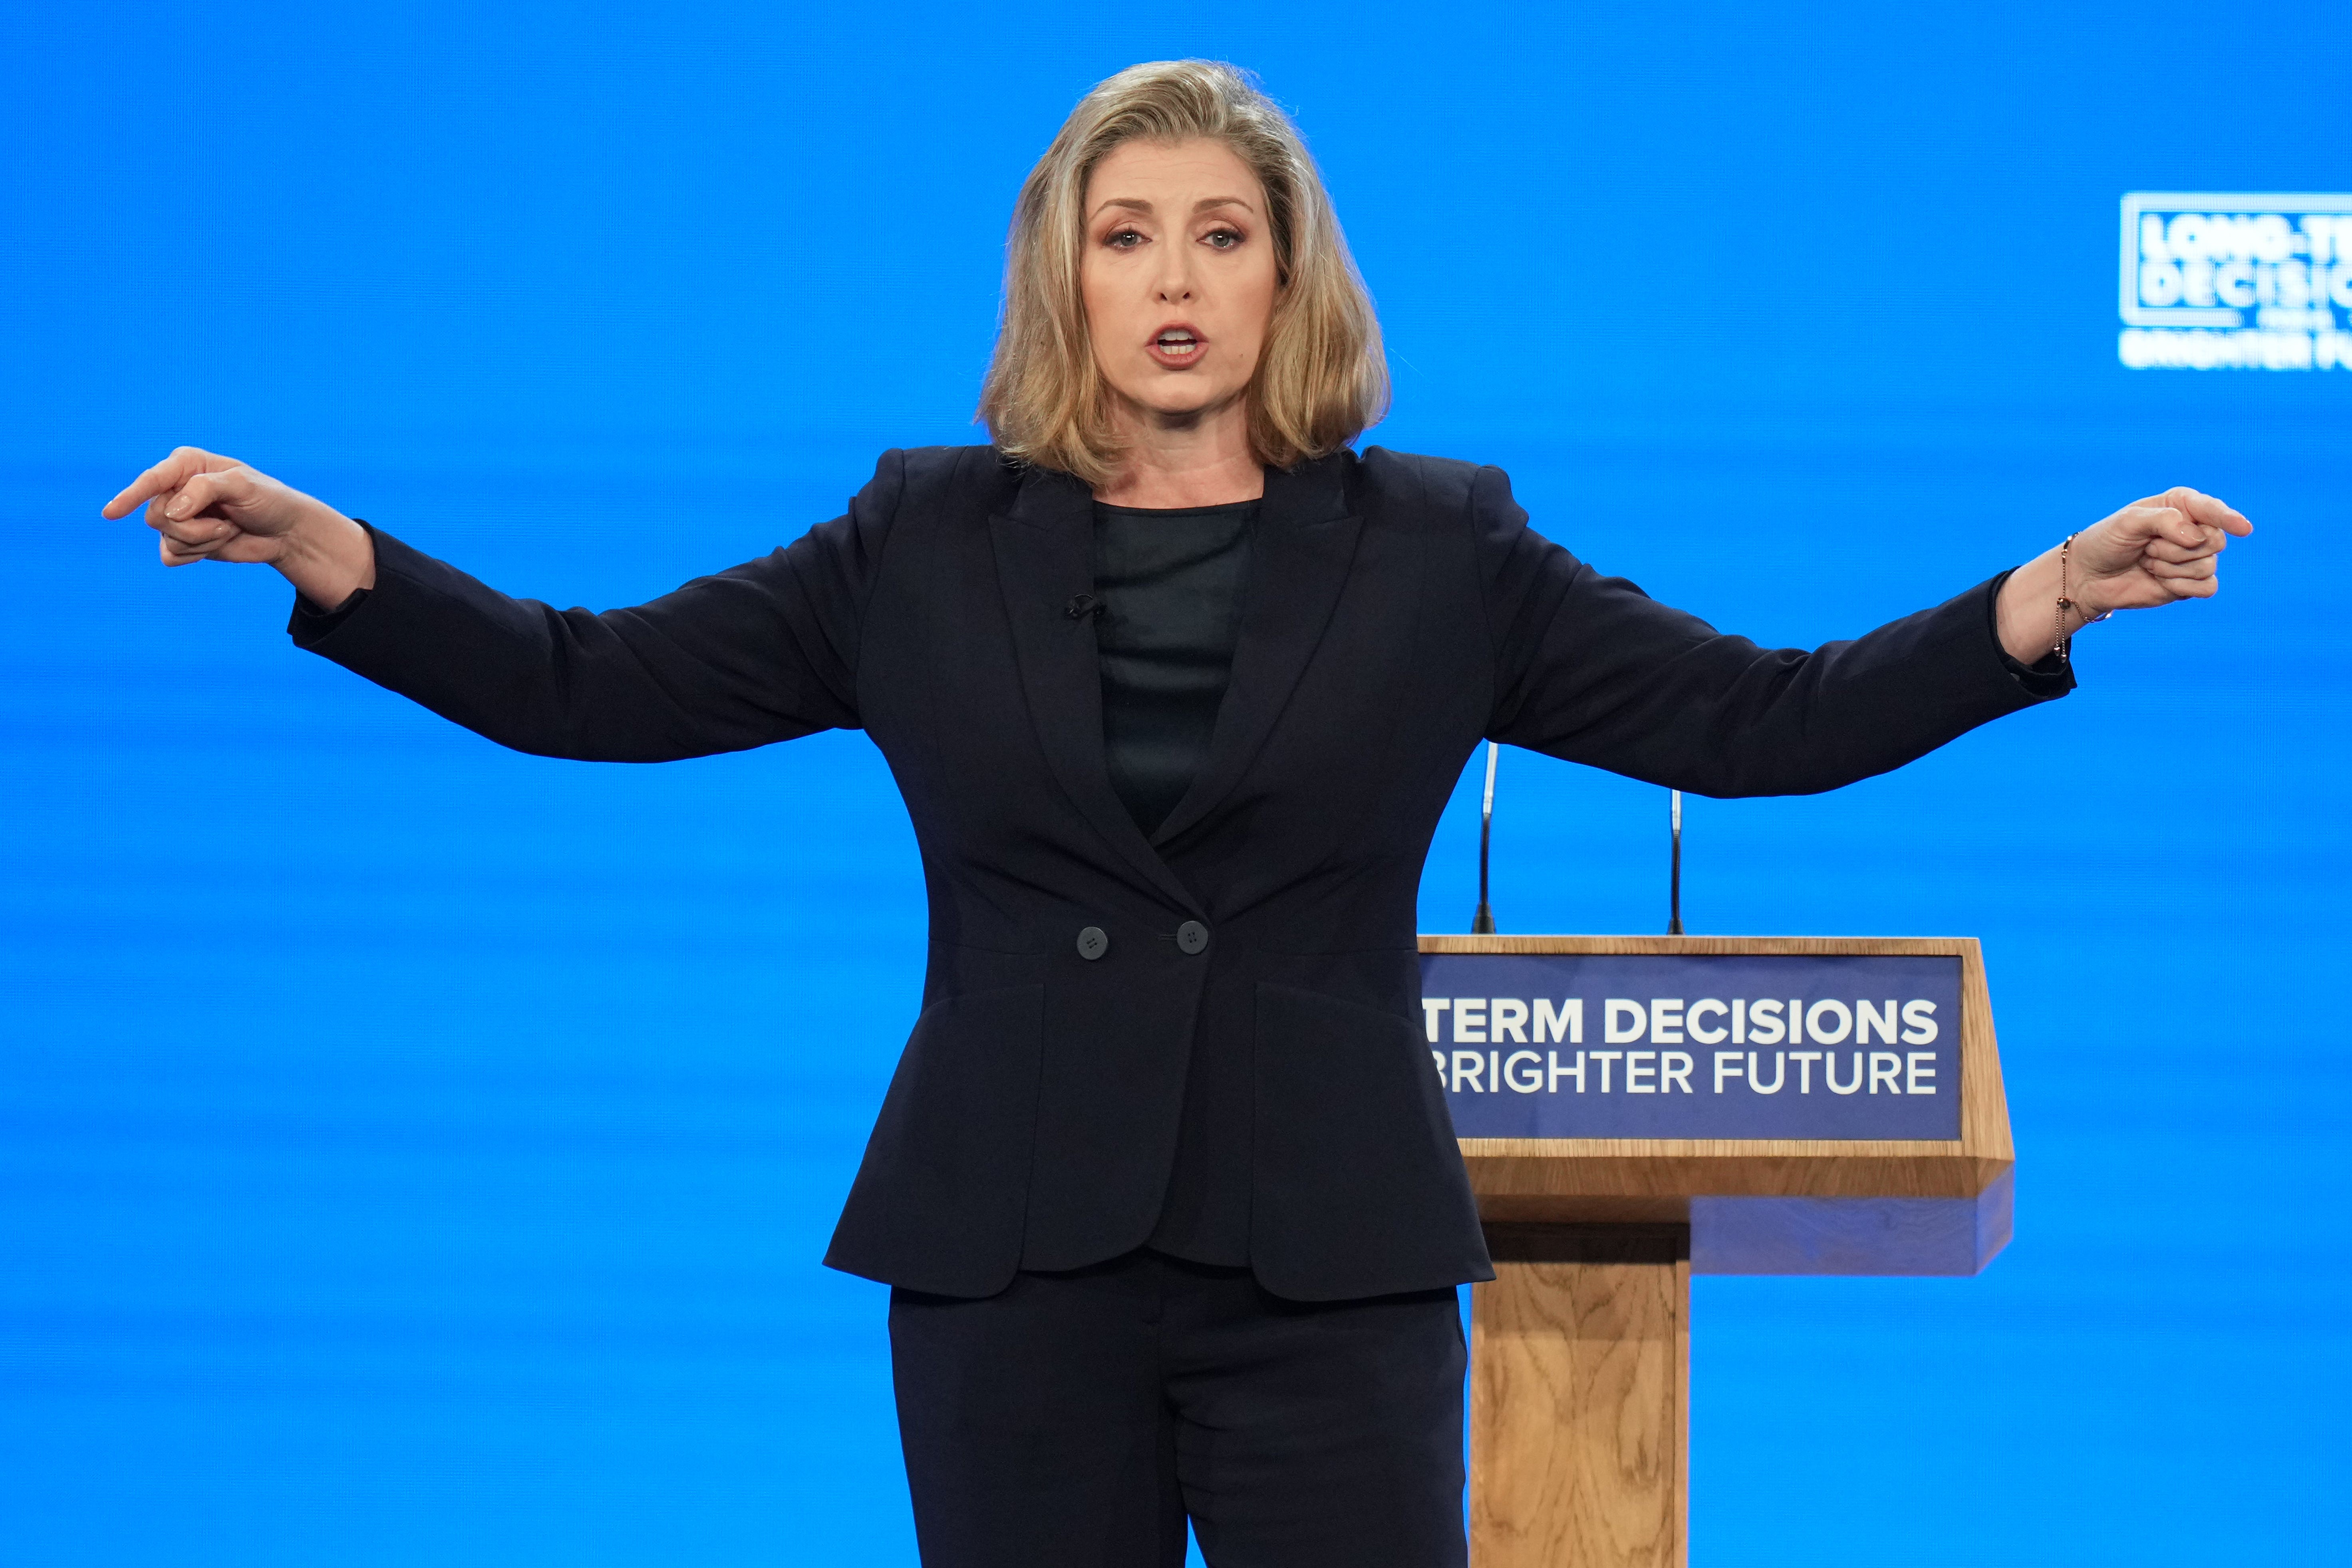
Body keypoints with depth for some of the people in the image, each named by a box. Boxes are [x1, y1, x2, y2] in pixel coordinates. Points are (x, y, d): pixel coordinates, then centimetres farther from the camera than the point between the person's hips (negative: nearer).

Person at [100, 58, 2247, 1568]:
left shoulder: (1434, 555, 6)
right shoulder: (929, 548, 8)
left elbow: (1762, 720, 1)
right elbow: (592, 687, 6)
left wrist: (2053, 597, -10)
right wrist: (321, 555, -6)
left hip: (1328, 1260, -1)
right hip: (1014, 1259, 1)